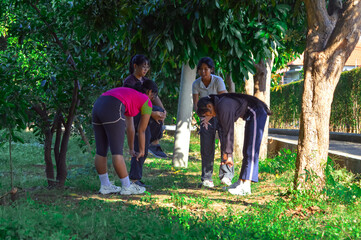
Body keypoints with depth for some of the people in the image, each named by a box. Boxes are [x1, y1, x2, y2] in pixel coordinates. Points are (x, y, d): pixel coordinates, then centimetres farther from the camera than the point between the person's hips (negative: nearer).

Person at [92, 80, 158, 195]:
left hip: (97, 108, 8)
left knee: (101, 151, 13)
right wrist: (142, 151, 33)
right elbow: (141, 130, 21)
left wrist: (131, 149, 45)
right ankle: (127, 187, 7)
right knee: (117, 152, -1)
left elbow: (130, 127, 41)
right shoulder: (146, 102, 15)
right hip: (111, 112, -8)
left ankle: (105, 186, 21)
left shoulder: (129, 96, 37)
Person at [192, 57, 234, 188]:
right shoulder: (196, 84, -9)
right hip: (206, 116, 2)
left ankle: (226, 175, -14)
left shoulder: (218, 81, -18)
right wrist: (203, 117, -28)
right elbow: (195, 104, -9)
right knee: (206, 146, -5)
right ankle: (206, 178, 0)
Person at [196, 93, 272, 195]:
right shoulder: (217, 107, 6)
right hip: (250, 116, 11)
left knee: (251, 151, -16)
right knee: (247, 150, 12)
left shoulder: (224, 107, -25)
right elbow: (223, 131, 8)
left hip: (257, 113, -11)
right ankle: (241, 182, 17)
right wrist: (227, 156, 5)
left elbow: (228, 132, -23)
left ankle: (246, 187, -21)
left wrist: (226, 154, -15)